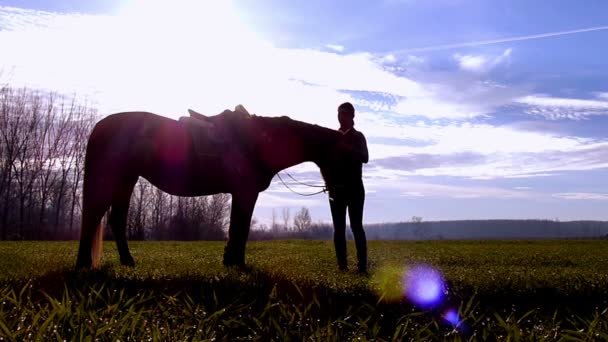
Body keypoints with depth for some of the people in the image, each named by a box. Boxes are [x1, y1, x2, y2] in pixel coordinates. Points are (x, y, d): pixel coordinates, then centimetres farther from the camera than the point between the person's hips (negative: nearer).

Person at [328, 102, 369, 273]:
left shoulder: (358, 136, 5)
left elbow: (365, 158, -10)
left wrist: (348, 148, -25)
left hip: (354, 187, -3)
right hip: (336, 187, 3)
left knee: (356, 226, -7)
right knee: (339, 228, 1)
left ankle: (362, 265, -7)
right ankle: (341, 265, 3)